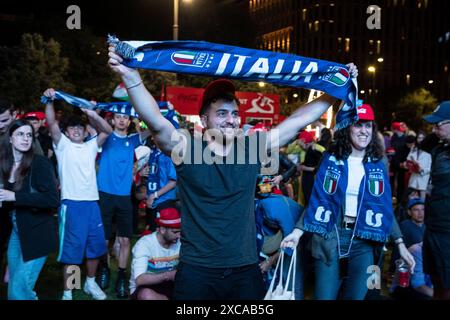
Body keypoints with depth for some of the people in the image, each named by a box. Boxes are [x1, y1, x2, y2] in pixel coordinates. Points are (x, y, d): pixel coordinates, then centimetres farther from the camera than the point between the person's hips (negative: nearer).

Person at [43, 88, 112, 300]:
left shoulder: (91, 146, 15)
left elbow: (107, 131, 6)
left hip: (92, 203, 5)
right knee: (71, 250, -2)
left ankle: (90, 283, 32)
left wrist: (93, 115, -8)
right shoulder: (62, 145, 5)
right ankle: (67, 292, 8)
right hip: (71, 204, -5)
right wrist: (49, 101, -23)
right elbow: (52, 124, -9)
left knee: (95, 247, 13)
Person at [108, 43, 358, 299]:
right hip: (196, 272, -3)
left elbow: (298, 121, 5)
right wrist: (131, 77, -36)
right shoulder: (187, 149, -6)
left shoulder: (252, 148, 3)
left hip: (246, 270, 3)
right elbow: (156, 123, -22)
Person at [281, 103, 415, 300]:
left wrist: (400, 243, 2)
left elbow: (385, 207, 7)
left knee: (355, 296, 8)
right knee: (324, 296, 2)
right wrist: (298, 231, -10)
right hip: (329, 236, -1)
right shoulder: (331, 160, -1)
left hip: (364, 241, 1)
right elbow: (317, 200, 0)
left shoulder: (377, 164, 4)